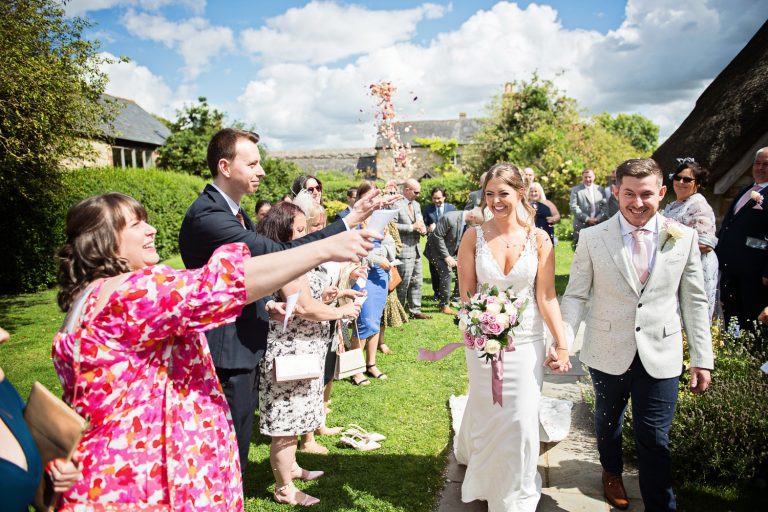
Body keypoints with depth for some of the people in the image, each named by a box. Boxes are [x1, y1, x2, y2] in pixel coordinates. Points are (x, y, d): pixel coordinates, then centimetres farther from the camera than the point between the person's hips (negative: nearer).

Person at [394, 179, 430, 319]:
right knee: (403, 284, -3)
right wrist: (412, 227, -18)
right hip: (404, 250, -9)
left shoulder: (416, 204, 17)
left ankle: (415, 311, 23)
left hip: (416, 249, 9)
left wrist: (423, 228, 2)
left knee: (416, 283, 13)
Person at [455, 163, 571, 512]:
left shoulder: (539, 239, -6)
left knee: (521, 420, 5)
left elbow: (546, 296, -7)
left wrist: (562, 344, -12)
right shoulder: (474, 237, -6)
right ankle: (486, 482, 47)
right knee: (486, 413, 14)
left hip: (527, 342, 0)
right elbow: (466, 294, -3)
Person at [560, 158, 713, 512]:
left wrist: (702, 359, 2)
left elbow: (694, 300, 2)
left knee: (655, 440, 4)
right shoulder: (592, 238, -7)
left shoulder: (684, 238, -3)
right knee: (607, 422, 22)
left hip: (661, 357, 0)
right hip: (608, 353, 1)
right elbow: (576, 295, -4)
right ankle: (612, 472, 51)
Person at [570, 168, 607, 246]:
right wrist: (587, 219, -12)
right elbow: (573, 207, -5)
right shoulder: (575, 190, 4)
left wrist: (598, 218, -8)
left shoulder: (600, 189, 14)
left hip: (599, 225, 3)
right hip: (581, 226, -3)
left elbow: (605, 206, 8)